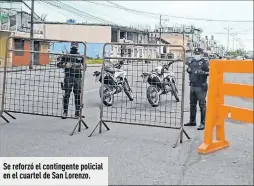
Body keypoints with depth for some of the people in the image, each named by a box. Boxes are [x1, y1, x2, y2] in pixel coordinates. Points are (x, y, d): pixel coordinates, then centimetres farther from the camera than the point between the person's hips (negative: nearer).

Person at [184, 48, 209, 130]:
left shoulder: (205, 62, -8)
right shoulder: (193, 61, 14)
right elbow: (189, 69, 29)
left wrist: (202, 72, -29)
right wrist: (188, 69, 7)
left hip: (201, 87, -8)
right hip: (193, 86, 8)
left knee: (202, 105, -5)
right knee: (192, 104, 16)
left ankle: (203, 123, 0)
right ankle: (192, 121, 28)